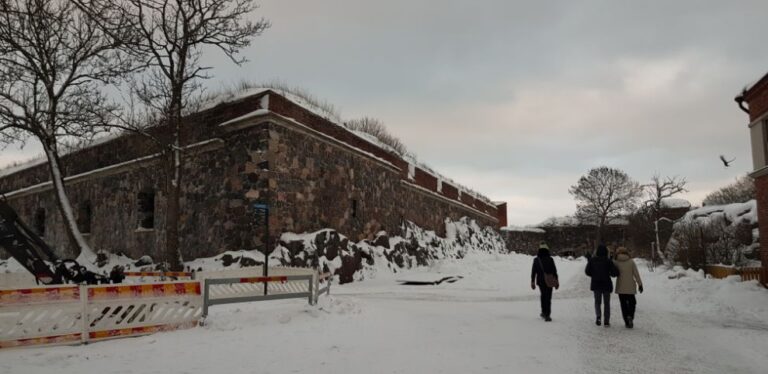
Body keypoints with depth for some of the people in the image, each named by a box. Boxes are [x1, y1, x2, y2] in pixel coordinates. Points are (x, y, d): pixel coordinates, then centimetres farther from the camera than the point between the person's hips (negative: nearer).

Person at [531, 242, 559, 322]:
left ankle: (544, 312, 29)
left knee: (543, 295, 23)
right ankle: (547, 315, -5)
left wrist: (532, 282, 7)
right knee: (548, 298, 2)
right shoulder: (550, 259, -8)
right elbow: (554, 271, -5)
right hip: (549, 281, -2)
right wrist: (556, 281, 4)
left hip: (540, 281, 2)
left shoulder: (536, 260, -5)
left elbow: (533, 272, -1)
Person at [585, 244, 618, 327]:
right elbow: (615, 272, -15)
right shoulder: (608, 261, -12)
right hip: (606, 284, -1)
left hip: (596, 284, 1)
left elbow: (587, 271, -4)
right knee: (606, 303, 12)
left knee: (597, 302, 16)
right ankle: (606, 321, 11)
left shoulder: (592, 260, -5)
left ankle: (598, 316, -8)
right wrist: (610, 274, 6)